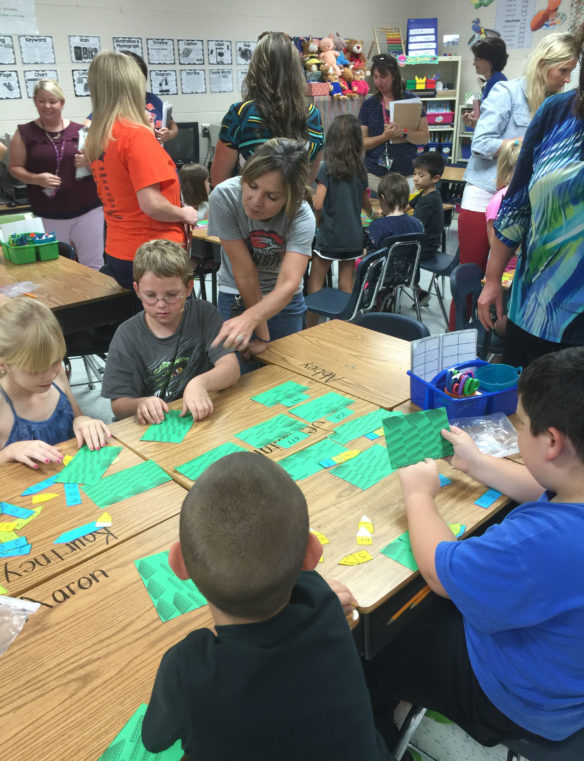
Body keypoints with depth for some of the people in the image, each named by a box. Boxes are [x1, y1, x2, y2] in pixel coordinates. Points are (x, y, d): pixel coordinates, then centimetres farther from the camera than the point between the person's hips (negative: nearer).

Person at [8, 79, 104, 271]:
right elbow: (15, 168, 5)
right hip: (50, 216, 0)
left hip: (88, 209, 0)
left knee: (93, 265, 0)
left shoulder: (80, 131, 5)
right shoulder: (24, 133, 4)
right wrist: (37, 179, -14)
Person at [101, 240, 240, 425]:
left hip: (201, 417, 1)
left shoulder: (204, 314, -2)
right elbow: (119, 406, -5)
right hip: (154, 426, 0)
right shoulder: (127, 336, -4)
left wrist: (200, 383, -32)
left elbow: (231, 368, -12)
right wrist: (141, 404, -28)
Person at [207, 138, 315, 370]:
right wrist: (261, 333, -21)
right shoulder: (224, 197, -28)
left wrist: (250, 319, -57)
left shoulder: (302, 217, -26)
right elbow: (245, 272, -25)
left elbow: (289, 284, -40)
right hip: (236, 296, -1)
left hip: (284, 300, 1)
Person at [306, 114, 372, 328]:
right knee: (346, 283, 10)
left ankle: (311, 328, 11)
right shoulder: (360, 169, 5)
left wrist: (318, 221, 3)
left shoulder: (327, 168, -10)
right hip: (354, 235, 5)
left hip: (330, 235, -4)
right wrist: (372, 213, 42)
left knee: (315, 282, 7)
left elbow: (318, 204, -18)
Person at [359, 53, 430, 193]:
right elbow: (362, 142, 2)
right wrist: (385, 136, -14)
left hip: (406, 174, -1)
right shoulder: (368, 104, 7)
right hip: (375, 175, 1)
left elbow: (425, 137, 0)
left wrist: (403, 133, -17)